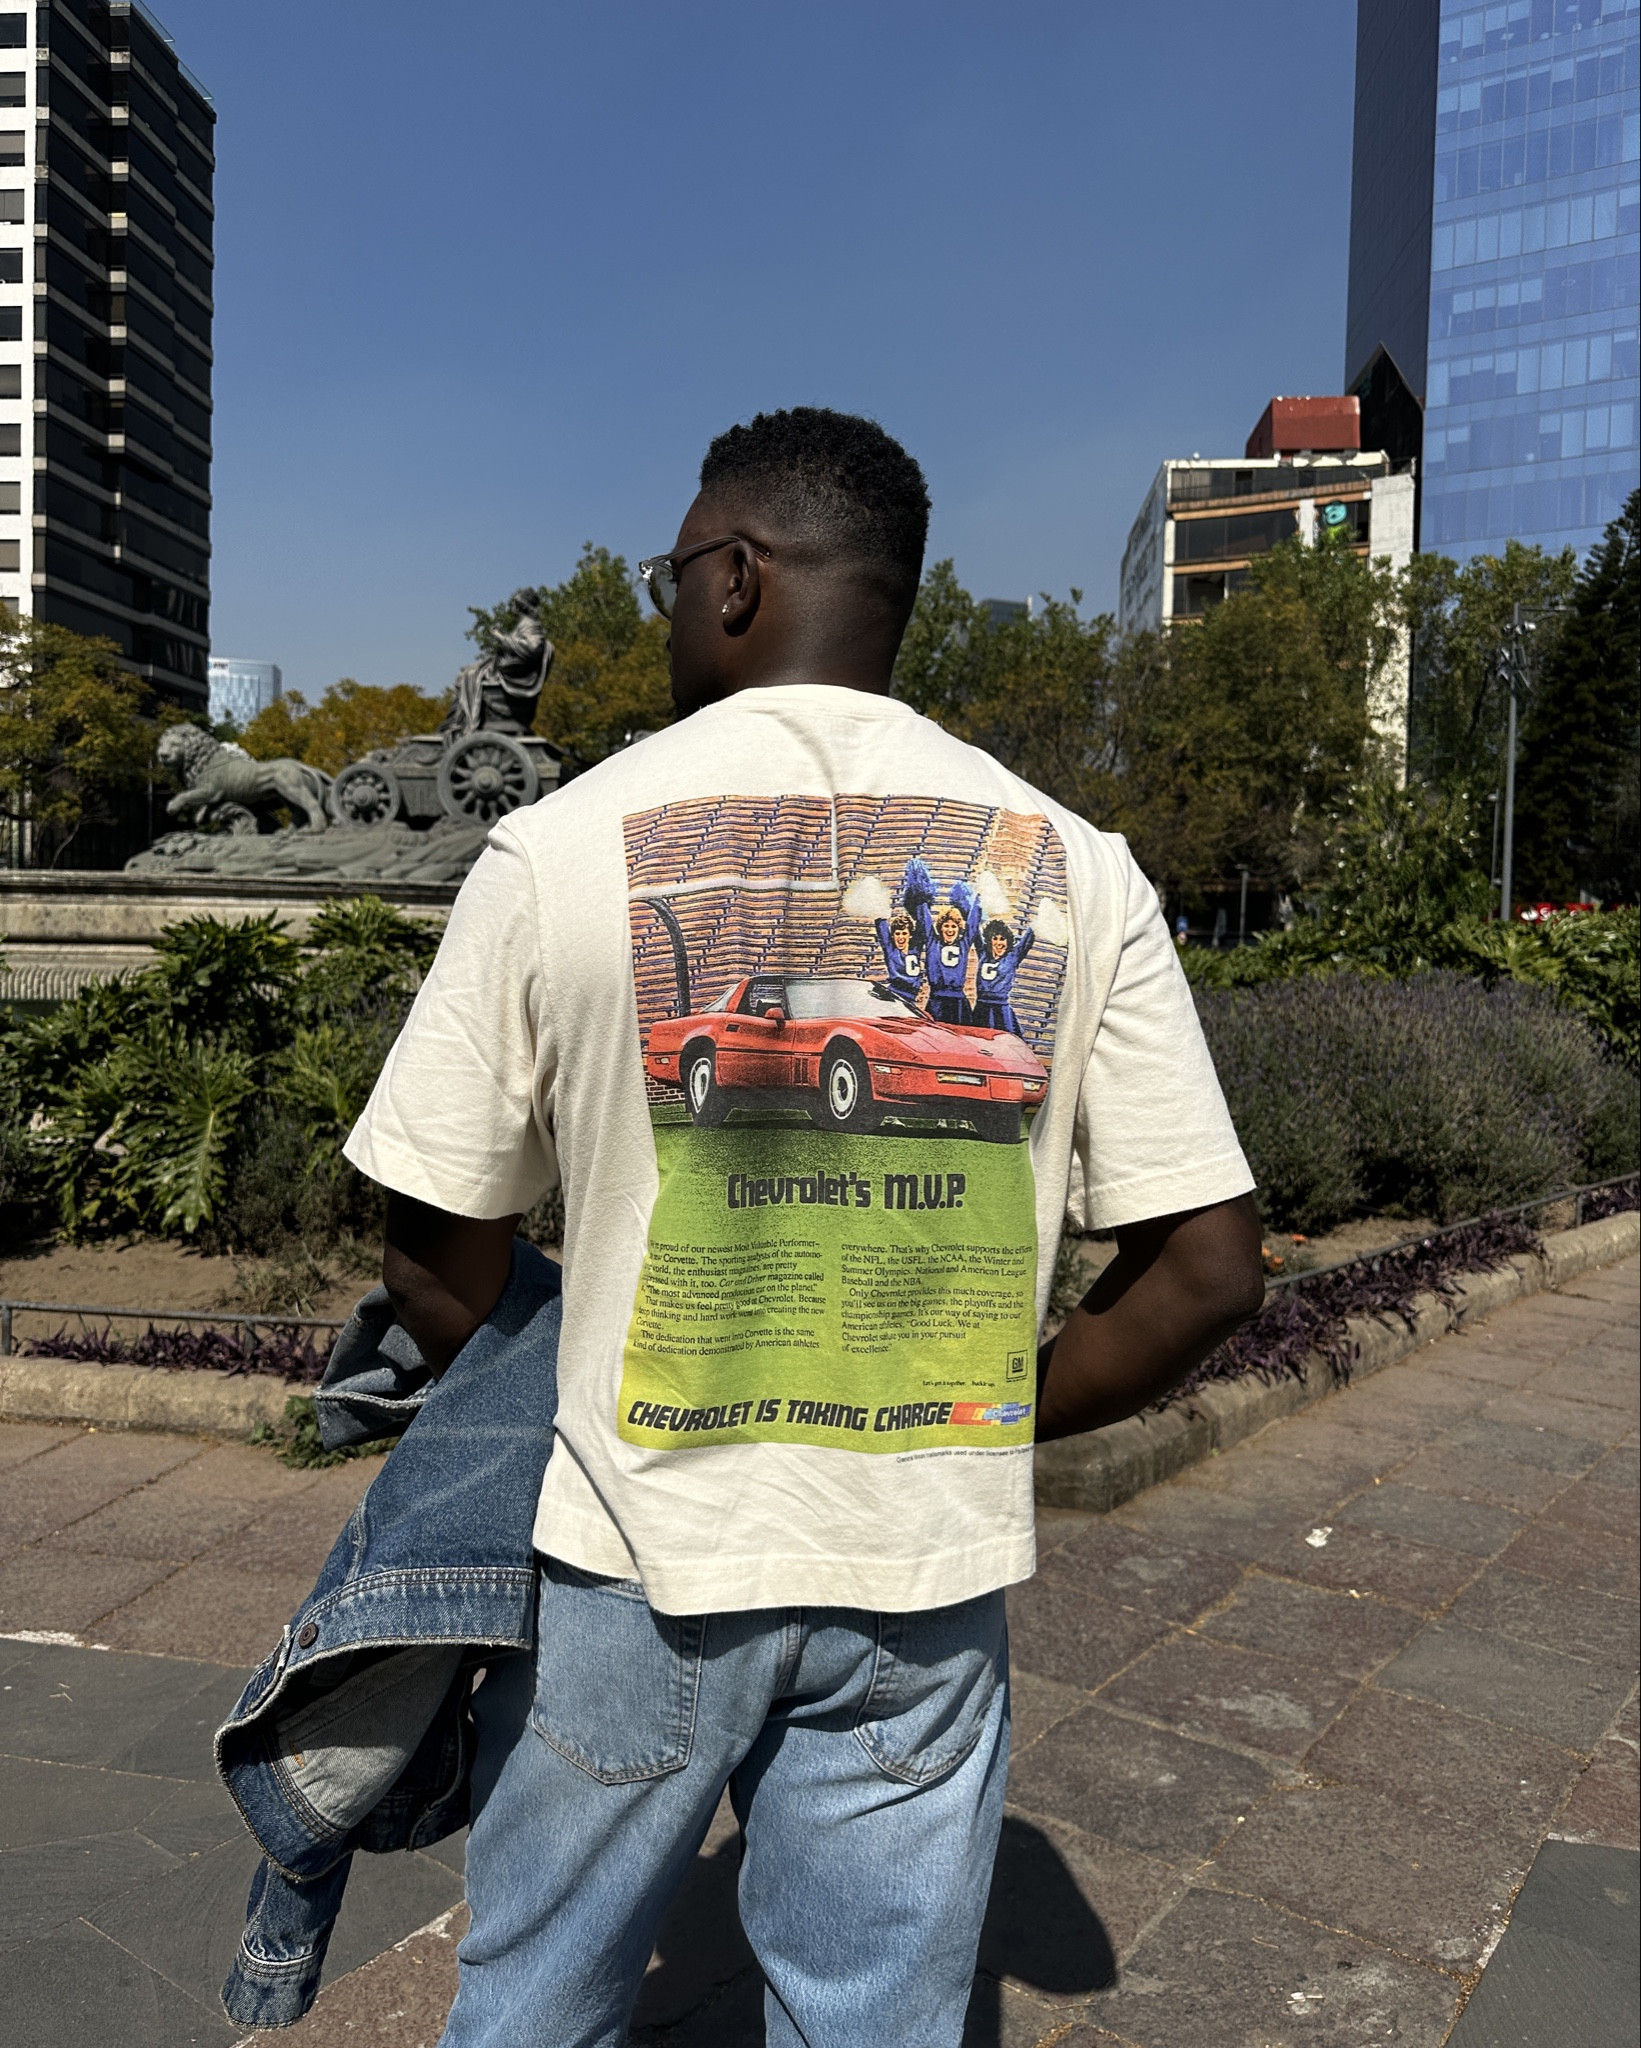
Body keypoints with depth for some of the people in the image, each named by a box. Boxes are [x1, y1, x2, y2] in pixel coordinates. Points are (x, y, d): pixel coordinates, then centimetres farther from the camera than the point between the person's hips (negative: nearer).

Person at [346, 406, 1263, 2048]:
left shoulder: (559, 847, -10)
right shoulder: (1073, 865, -4)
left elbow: (437, 1262, -5)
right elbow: (1208, 1268, -5)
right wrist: (990, 1419, 8)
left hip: (636, 1549, -1)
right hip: (927, 1574, 2)